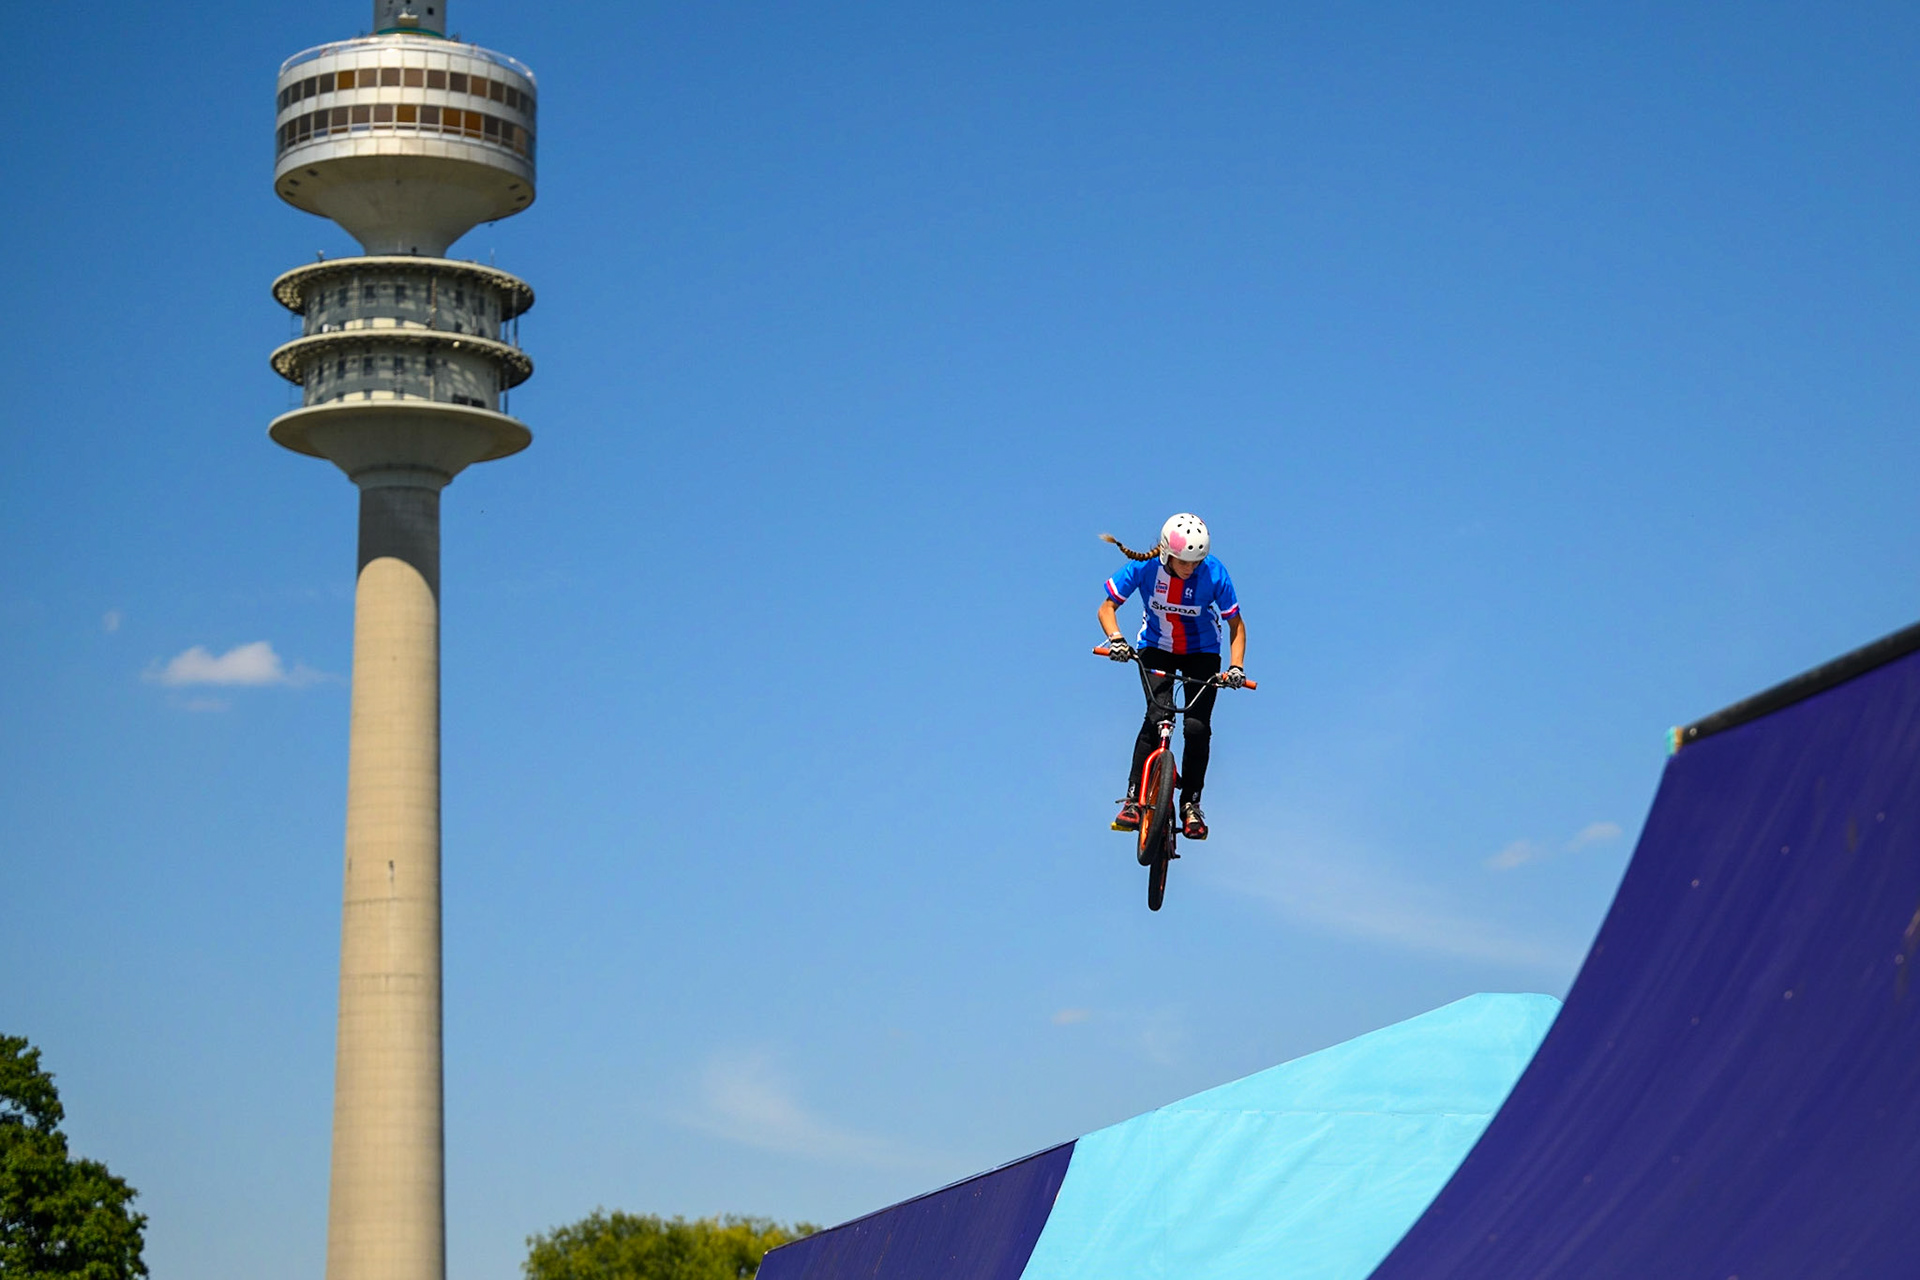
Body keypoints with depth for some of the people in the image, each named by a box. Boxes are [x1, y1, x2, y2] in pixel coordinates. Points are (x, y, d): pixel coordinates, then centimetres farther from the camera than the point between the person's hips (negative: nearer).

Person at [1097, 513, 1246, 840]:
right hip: (1156, 649, 0)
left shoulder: (1214, 573, -24)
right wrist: (1115, 638, -35)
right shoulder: (1145, 566, -24)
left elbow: (1235, 623, -13)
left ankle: (1191, 804, 4)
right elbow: (1107, 607, -16)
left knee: (1198, 726, -13)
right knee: (1157, 718, -22)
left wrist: (1236, 666, -26)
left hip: (1201, 652, 0)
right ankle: (1133, 798, -15)